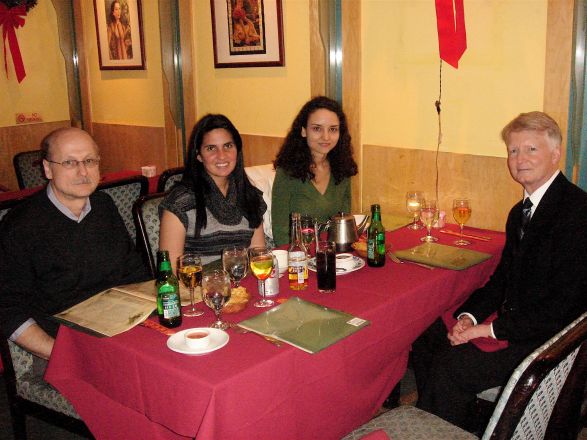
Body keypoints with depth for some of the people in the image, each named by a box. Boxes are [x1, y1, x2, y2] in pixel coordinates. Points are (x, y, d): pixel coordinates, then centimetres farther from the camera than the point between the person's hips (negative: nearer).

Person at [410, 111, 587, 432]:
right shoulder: (520, 212, 12)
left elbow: (561, 306, -23)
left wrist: (490, 328, -19)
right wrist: (469, 316, -4)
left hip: (548, 338, -9)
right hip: (514, 320, 9)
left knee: (449, 366, -22)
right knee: (425, 343, 0)